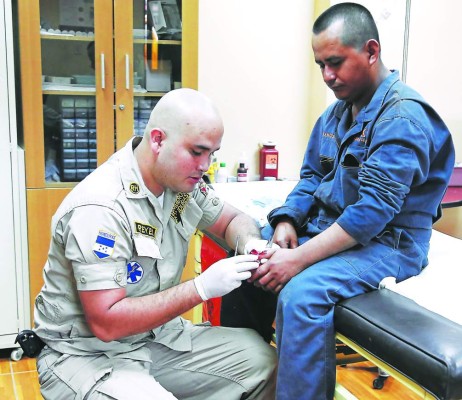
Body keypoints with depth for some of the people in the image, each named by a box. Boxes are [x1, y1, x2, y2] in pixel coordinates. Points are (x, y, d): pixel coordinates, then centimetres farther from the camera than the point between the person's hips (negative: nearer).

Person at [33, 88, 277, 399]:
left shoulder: (183, 181, -4)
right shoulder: (99, 207, -26)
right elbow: (106, 323, -27)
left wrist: (250, 243, -12)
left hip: (156, 336, 7)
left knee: (262, 360, 0)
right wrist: (203, 287, -29)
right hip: (89, 353, -7)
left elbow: (232, 219, 13)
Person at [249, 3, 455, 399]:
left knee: (301, 294, -33)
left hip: (387, 243, -9)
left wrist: (299, 259, -28)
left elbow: (375, 208, -27)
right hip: (326, 227, 9)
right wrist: (287, 222, -7)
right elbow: (311, 176, 13)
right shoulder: (338, 110, 9)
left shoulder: (402, 117, -19)